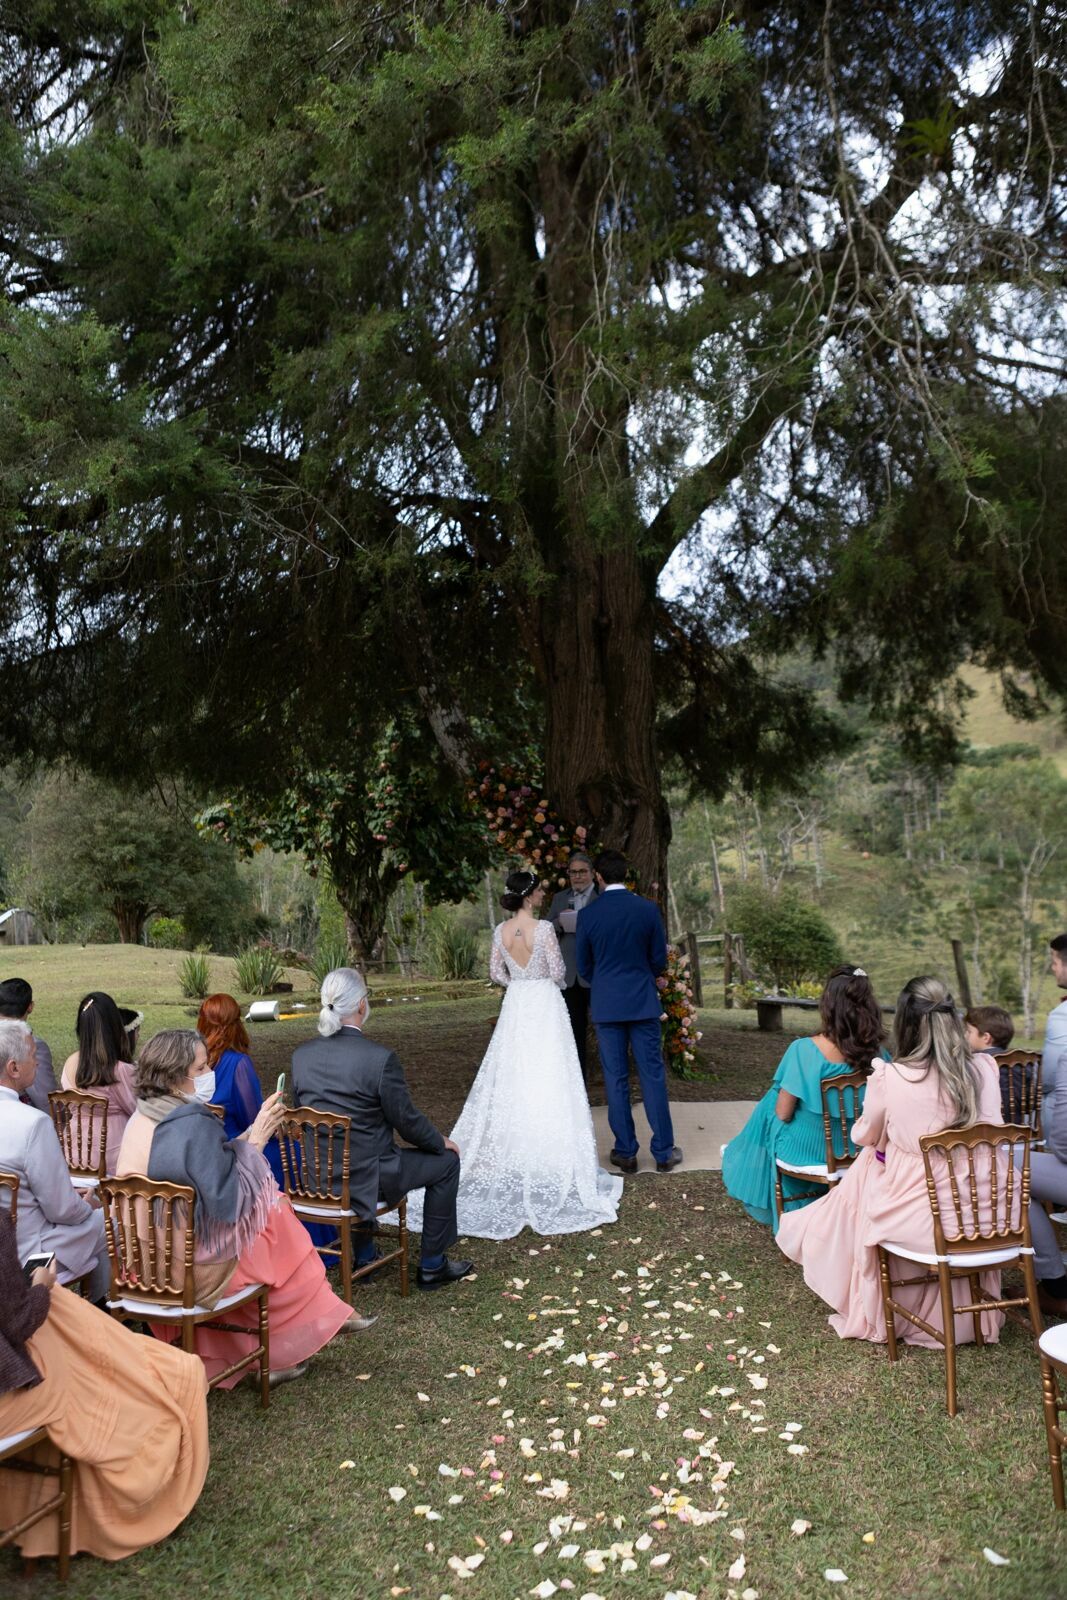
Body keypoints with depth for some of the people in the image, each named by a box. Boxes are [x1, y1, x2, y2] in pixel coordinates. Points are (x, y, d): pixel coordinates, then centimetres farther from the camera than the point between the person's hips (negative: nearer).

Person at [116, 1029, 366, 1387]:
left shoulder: (140, 1119, 1)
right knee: (276, 1213, 10)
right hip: (196, 1266, -8)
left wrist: (249, 1137, 3)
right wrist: (255, 1142, -15)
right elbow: (228, 1203, -23)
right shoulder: (194, 1123, -25)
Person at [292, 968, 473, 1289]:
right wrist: (442, 1142, 7)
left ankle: (363, 1256, 44)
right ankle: (431, 1265, 23)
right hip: (365, 1178, -6)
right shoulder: (379, 1058, -22)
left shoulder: (301, 1054, -5)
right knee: (446, 1161, 14)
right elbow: (406, 1121, -13)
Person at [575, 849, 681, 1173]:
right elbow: (659, 958, 3)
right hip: (643, 1002, 0)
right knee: (653, 1076, 7)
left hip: (606, 1004, 0)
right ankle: (663, 1152, 12)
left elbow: (583, 966, 3)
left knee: (616, 1079, 7)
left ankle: (625, 1153, 14)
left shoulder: (587, 914, -6)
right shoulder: (648, 909, -6)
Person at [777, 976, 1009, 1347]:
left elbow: (863, 1137, 6)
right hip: (983, 1214, 3)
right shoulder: (985, 1069, -6)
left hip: (918, 1217, -3)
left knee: (867, 1165, 26)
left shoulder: (888, 1077, -13)